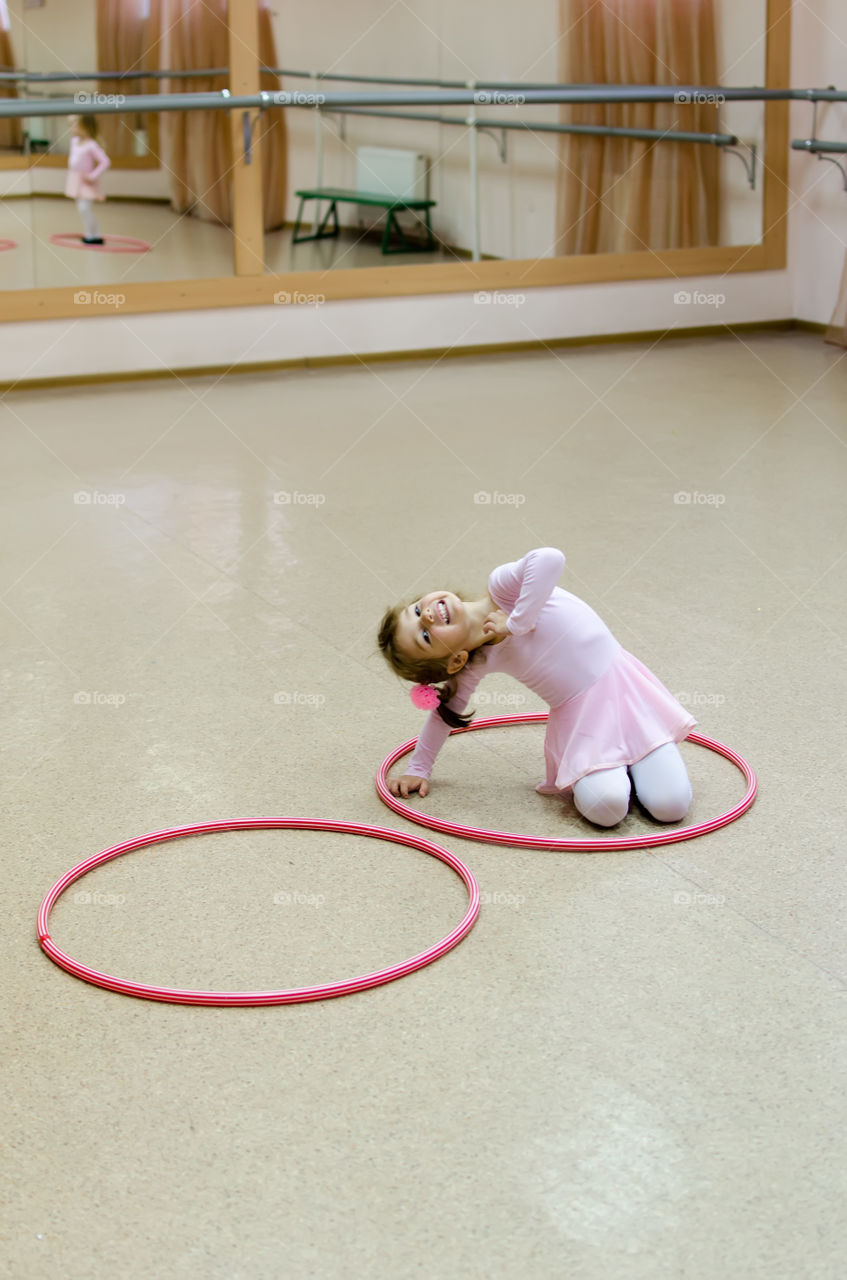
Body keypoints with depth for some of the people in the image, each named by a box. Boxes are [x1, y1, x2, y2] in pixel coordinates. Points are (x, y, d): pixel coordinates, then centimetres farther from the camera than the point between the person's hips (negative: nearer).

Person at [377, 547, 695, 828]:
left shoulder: (502, 586, -15)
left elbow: (550, 559, -34)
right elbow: (447, 708, 11)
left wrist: (516, 623, -24)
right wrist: (418, 770, 16)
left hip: (621, 682, -2)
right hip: (578, 719, 2)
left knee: (670, 805, -14)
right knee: (604, 808, -23)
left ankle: (628, 761, 16)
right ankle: (613, 767, 9)